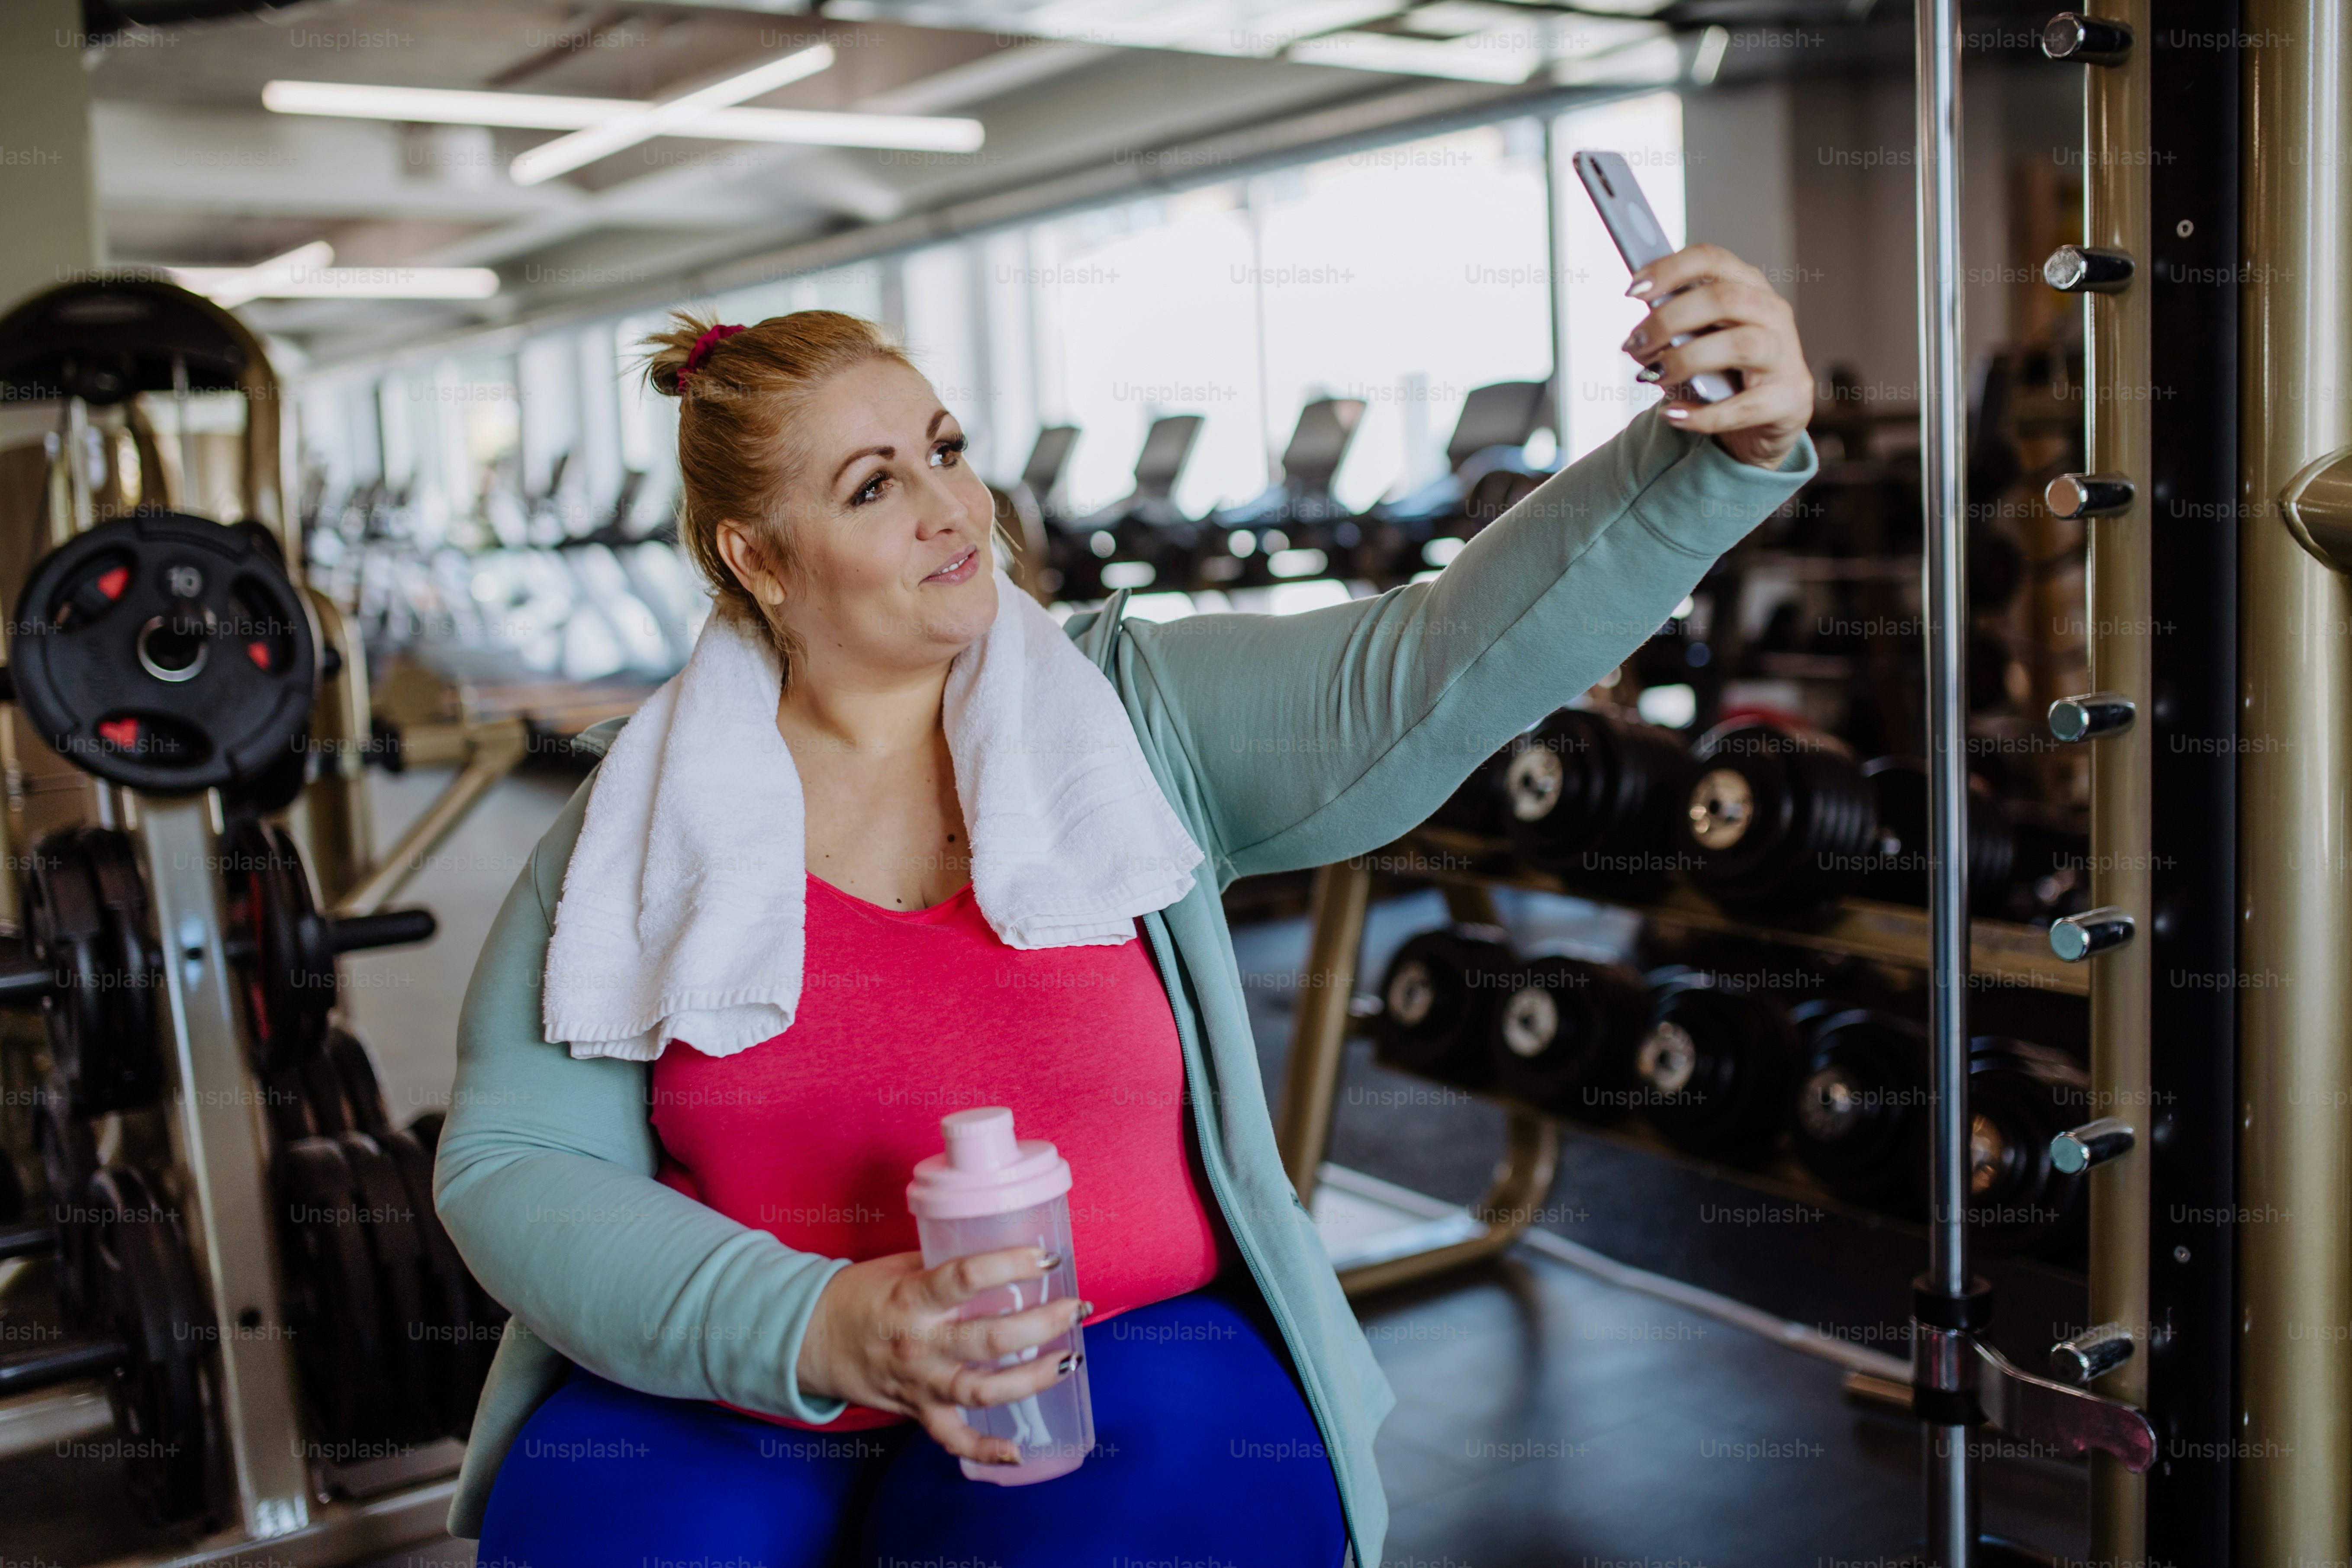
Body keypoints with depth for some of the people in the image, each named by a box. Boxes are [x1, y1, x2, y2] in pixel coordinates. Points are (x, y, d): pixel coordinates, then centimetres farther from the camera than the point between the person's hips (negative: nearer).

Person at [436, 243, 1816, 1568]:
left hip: (1116, 1367, 0)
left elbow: (1443, 668, -10)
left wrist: (1718, 457, -24)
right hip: (720, 1402, 1)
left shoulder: (1132, 719, 1)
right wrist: (818, 1327, -17)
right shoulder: (642, 815, 1)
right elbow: (512, 1165, -2)